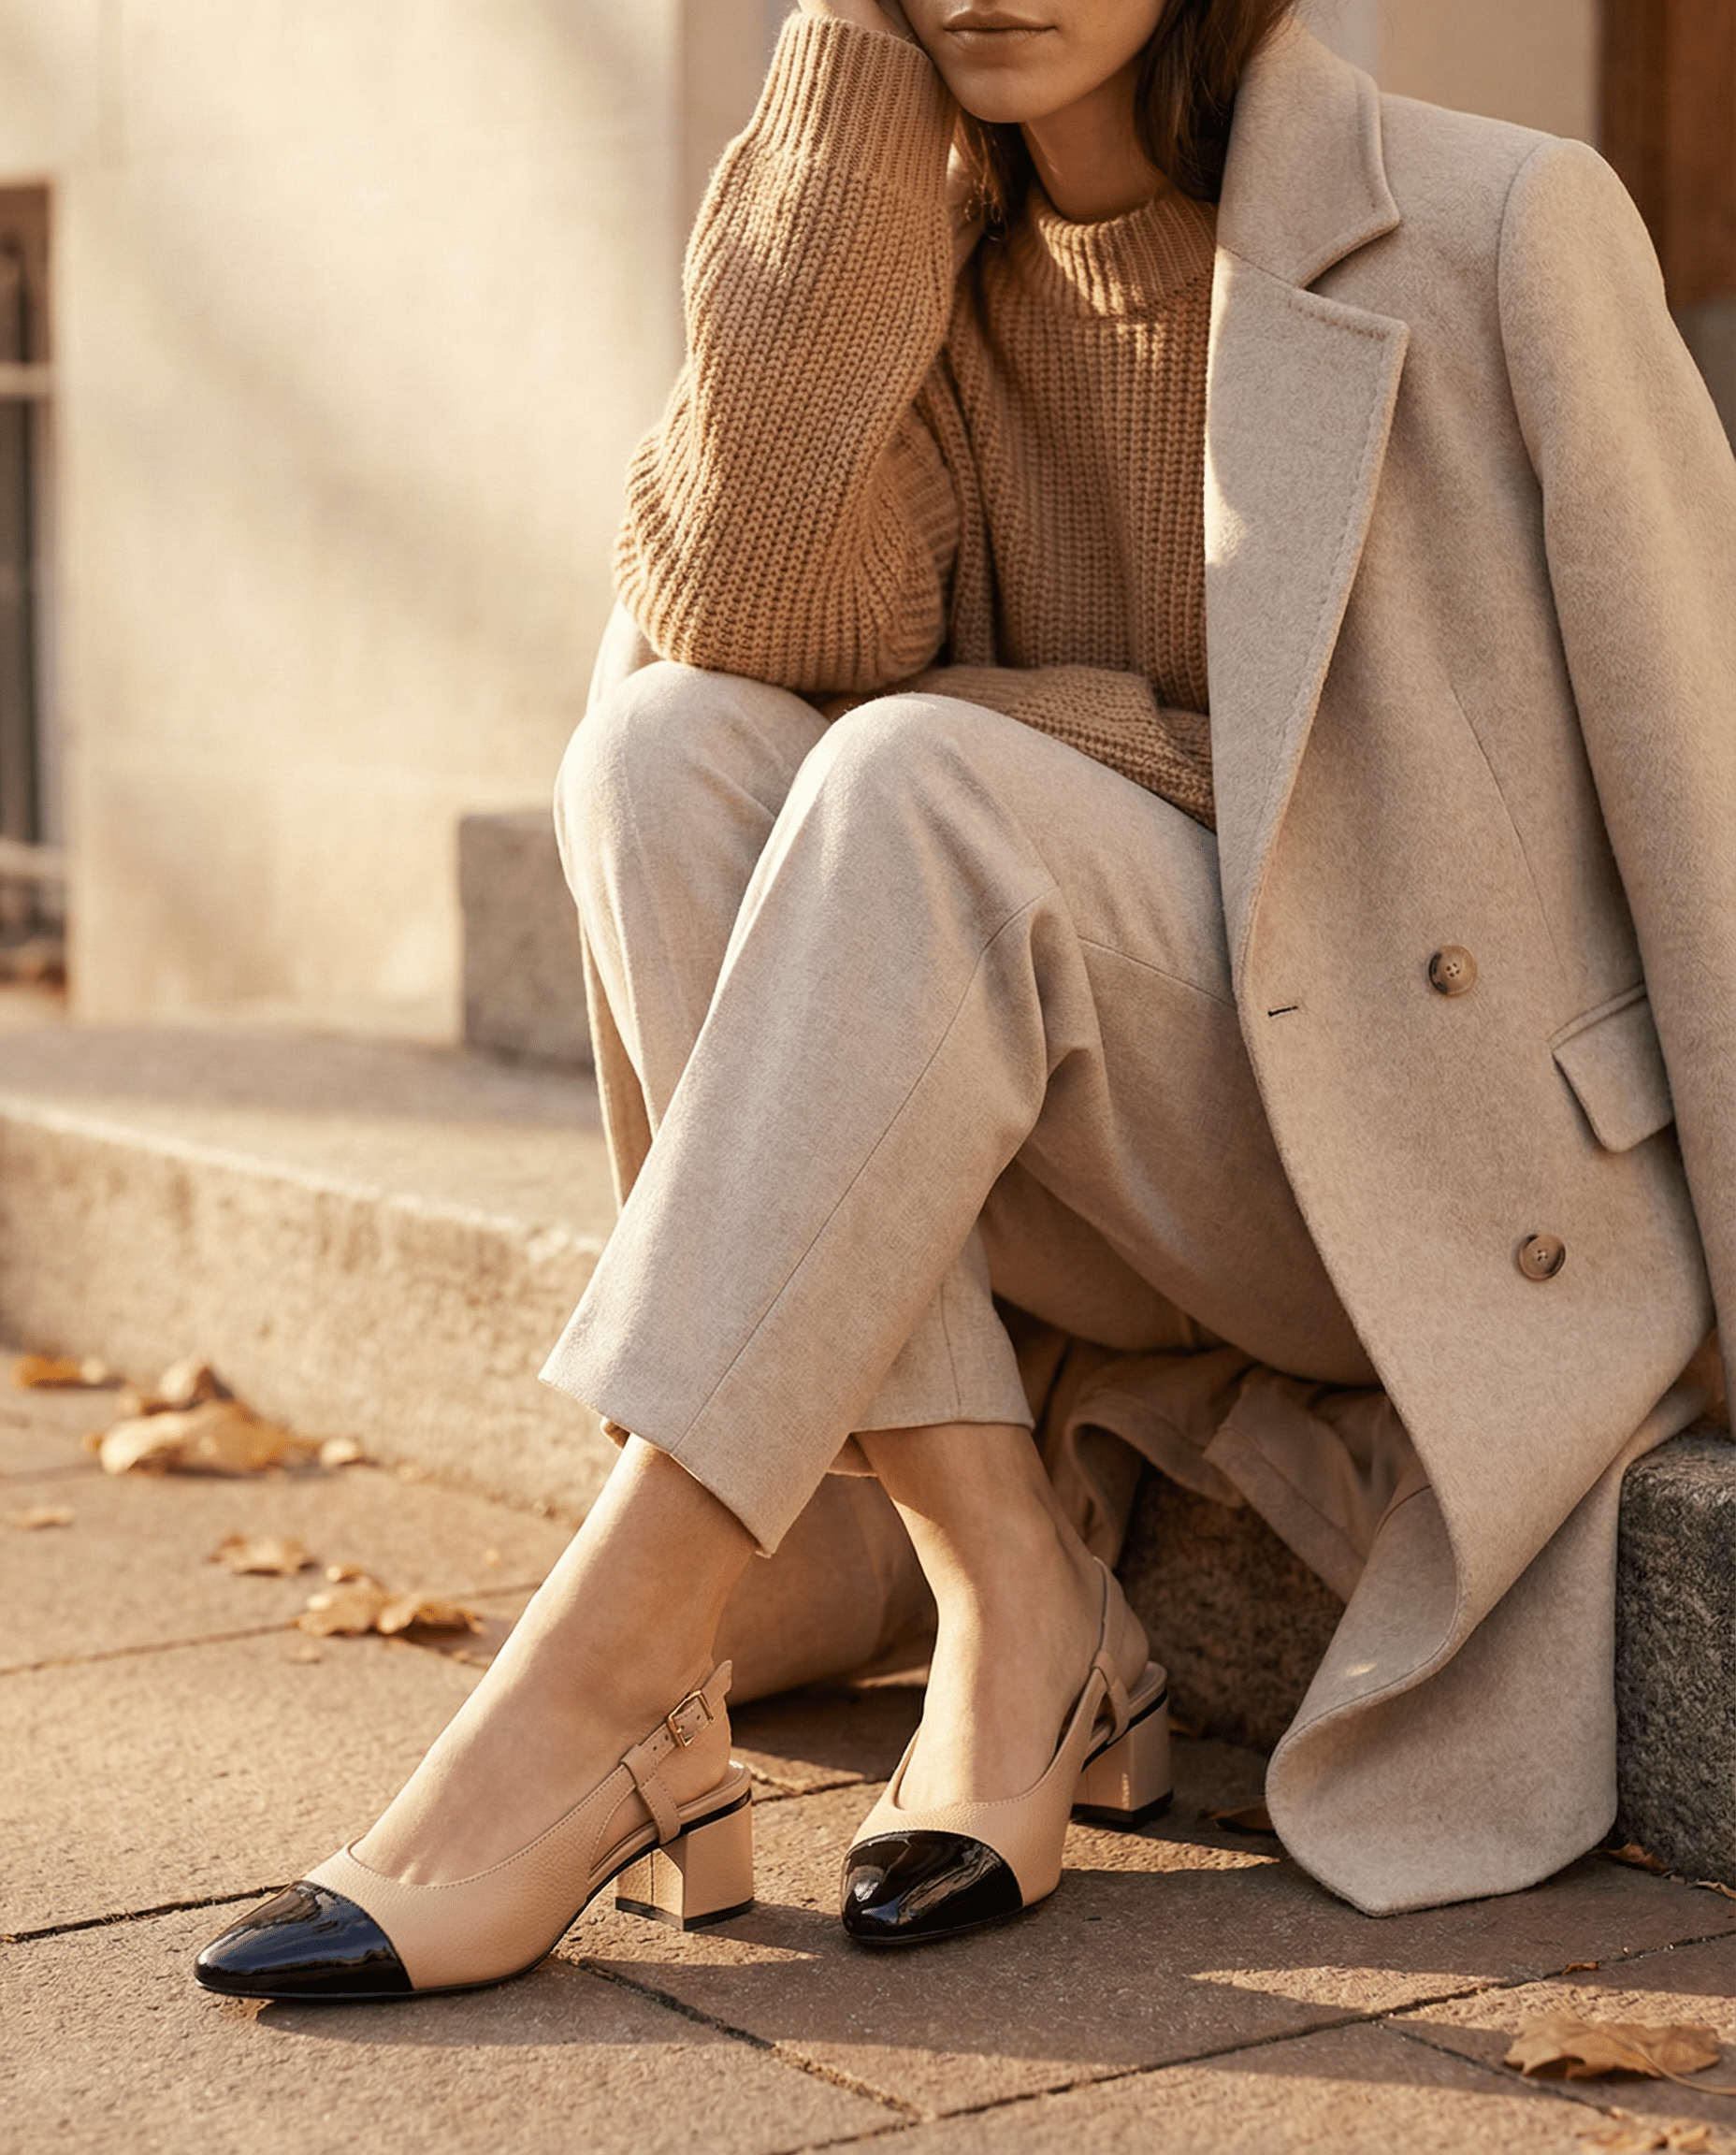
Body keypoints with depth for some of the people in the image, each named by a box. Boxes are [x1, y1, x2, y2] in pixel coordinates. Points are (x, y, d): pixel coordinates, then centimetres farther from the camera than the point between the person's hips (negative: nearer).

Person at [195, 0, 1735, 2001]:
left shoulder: (1498, 228, -8)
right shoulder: (922, 266, 5)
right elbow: (749, 613, -14)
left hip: (1456, 1177, -5)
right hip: (1139, 1206, 5)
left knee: (924, 784, -29)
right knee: (667, 740, -19)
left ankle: (596, 1688, -29)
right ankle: (1012, 1610, -22)